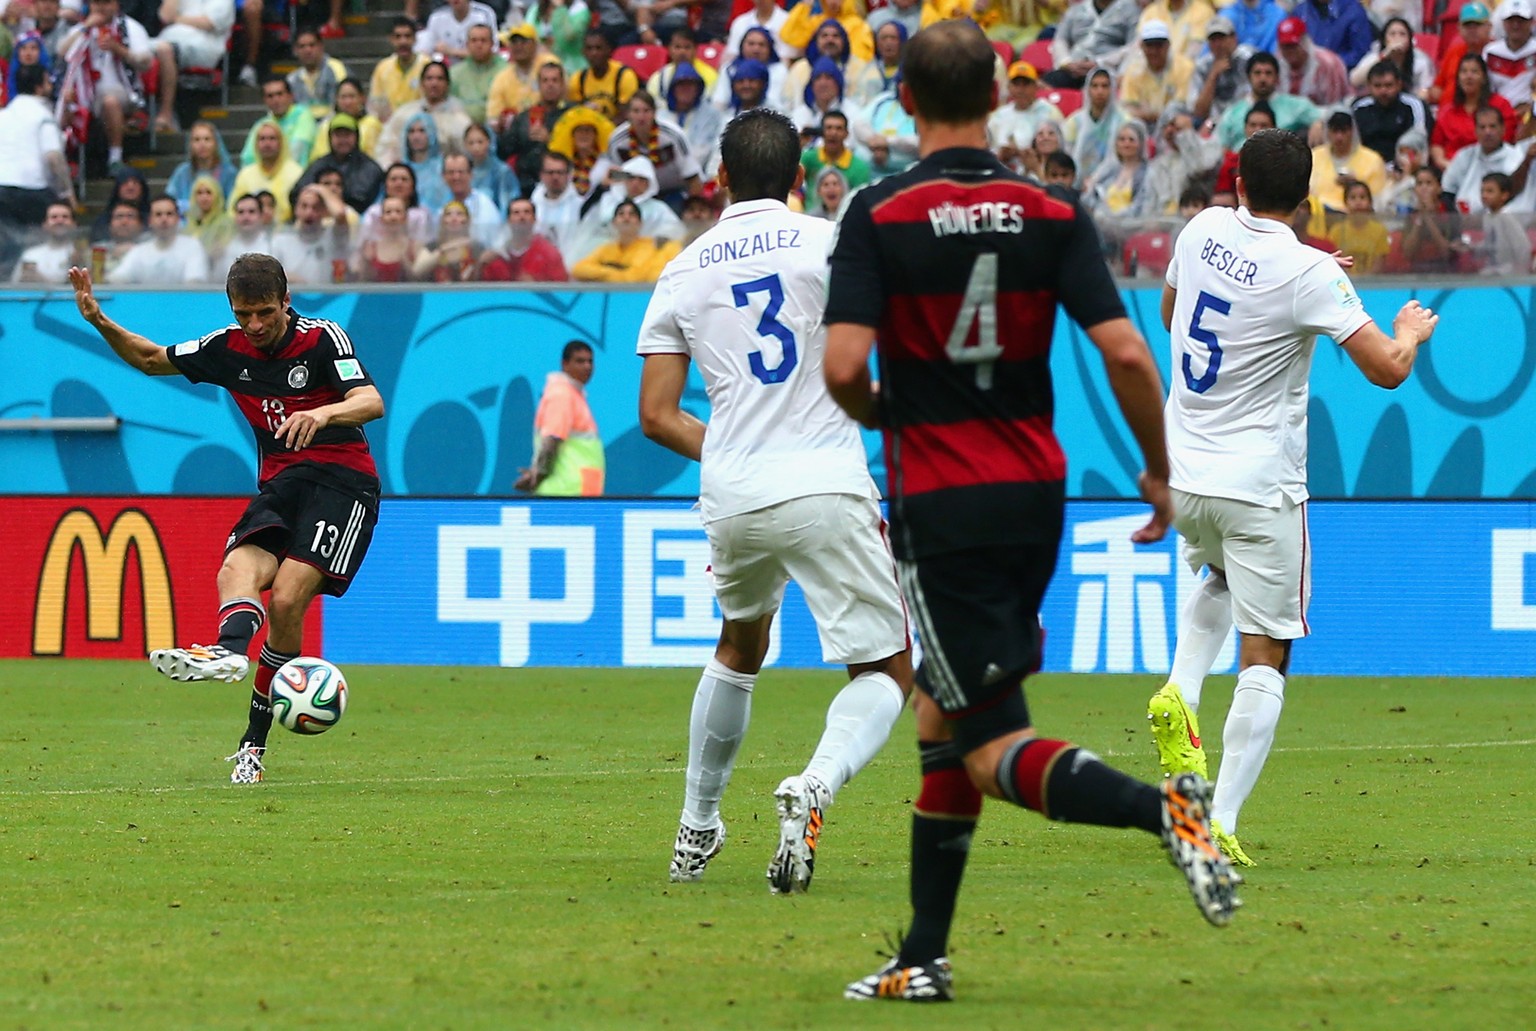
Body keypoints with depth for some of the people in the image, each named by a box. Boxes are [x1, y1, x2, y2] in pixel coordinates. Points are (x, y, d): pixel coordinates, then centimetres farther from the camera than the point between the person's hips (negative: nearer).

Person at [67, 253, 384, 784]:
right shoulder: (228, 348, 7)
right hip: (280, 483, 6)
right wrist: (99, 322, 4)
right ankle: (229, 650, -56)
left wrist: (322, 413, -42)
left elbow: (372, 402, -21)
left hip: (342, 480, -6)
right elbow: (151, 359, 21)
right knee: (239, 569, -26)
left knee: (286, 601, -21)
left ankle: (255, 740, -19)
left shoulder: (322, 339, -8)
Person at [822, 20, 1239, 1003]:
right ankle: (924, 958, 21)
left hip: (941, 509, -5)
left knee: (996, 755, -6)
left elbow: (843, 365, -17)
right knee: (943, 719, 18)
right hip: (1035, 496, 5)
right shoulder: (1053, 214, 0)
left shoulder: (879, 215, -8)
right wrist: (1161, 471, 5)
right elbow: (1125, 350, -8)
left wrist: (878, 413, 6)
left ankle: (1164, 809, -33)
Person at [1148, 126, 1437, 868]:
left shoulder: (1204, 231, 0)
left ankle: (1180, 693, 8)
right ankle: (1221, 822, -11)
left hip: (1183, 473, 6)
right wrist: (1412, 331, 7)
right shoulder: (1309, 274, -16)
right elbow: (1387, 369, -17)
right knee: (1265, 659, 0)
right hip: (1259, 487, -6)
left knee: (1218, 579, 35)